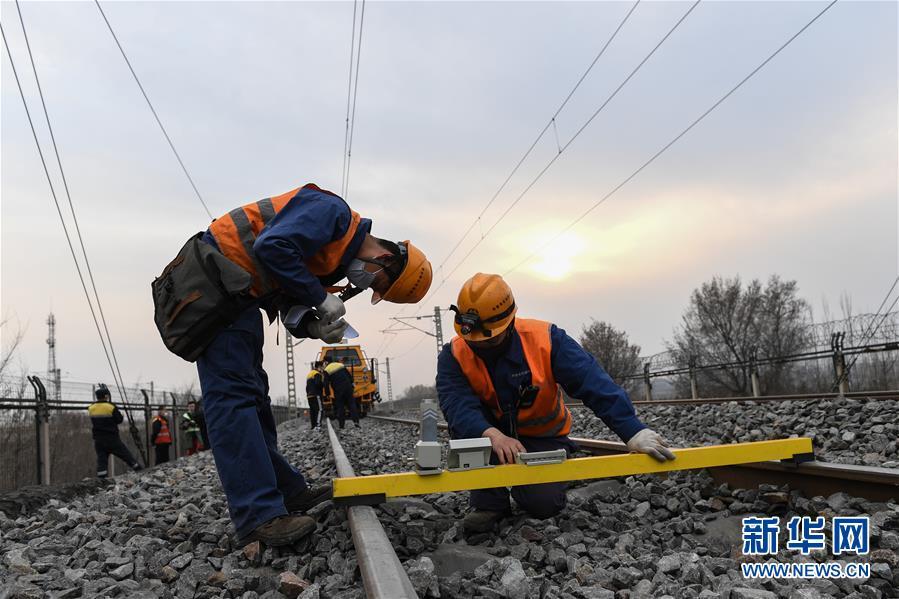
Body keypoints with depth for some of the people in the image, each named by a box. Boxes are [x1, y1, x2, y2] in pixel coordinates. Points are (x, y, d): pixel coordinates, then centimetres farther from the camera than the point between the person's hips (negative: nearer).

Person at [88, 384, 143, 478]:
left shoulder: (91, 408, 1)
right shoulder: (111, 407, -13)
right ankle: (140, 471, 11)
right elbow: (119, 419, -3)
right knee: (126, 455, 5)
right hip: (112, 438, -4)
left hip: (98, 439, 4)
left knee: (101, 460, 5)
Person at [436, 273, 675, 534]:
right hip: (490, 433, 1)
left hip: (543, 437, -1)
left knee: (543, 502, -22)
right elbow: (458, 404, -35)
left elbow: (595, 385, -29)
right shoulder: (454, 355, -20)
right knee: (465, 424, -30)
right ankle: (489, 500, -10)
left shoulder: (545, 339, -22)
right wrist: (494, 435, -54)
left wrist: (634, 432, -39)